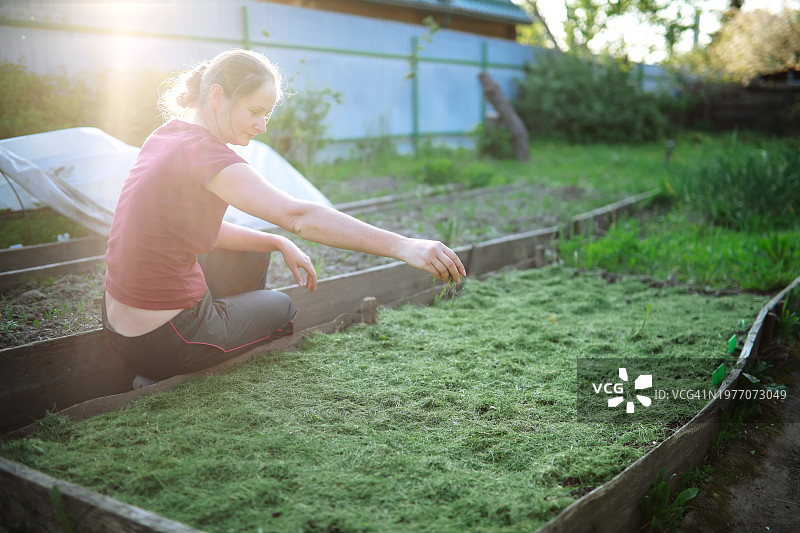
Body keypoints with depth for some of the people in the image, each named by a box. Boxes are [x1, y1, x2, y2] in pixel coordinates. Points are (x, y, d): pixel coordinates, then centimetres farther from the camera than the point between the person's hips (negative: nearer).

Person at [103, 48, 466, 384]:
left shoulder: (167, 135, 5)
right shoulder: (203, 153, -23)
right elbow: (299, 216, -35)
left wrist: (278, 243, 3)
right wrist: (403, 247, -38)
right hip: (163, 345, -8)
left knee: (254, 252, 22)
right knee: (282, 309, 19)